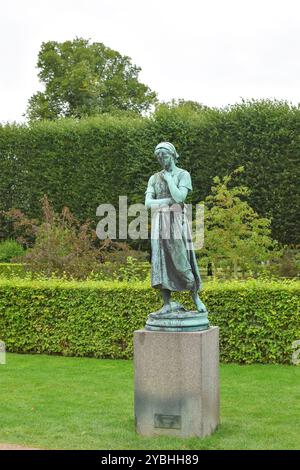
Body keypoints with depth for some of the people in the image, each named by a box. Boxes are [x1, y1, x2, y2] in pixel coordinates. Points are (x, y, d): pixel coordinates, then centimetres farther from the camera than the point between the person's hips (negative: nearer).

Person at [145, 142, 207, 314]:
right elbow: (148, 203, 0)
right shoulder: (154, 178, 14)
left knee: (182, 263, -6)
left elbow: (179, 198, -16)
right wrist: (170, 200, -11)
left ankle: (196, 298, 11)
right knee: (160, 262, -6)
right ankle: (167, 304, -2)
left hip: (177, 222, -3)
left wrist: (169, 178, -6)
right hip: (159, 223, 3)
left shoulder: (184, 175, 1)